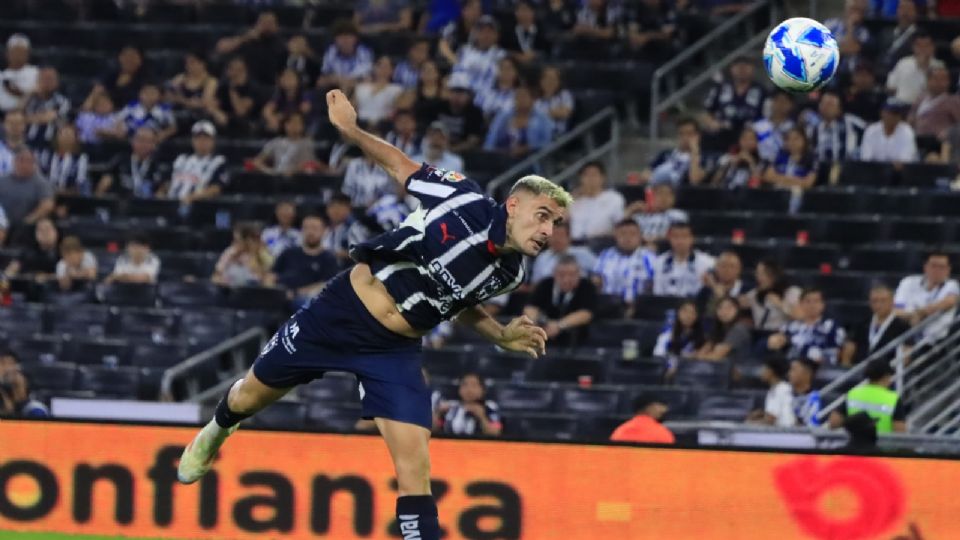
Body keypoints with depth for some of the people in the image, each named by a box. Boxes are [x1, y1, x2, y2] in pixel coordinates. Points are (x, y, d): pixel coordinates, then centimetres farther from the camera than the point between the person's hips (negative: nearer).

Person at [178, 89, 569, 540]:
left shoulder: (509, 273, -5)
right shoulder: (467, 204, -20)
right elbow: (401, 167, -6)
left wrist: (503, 336, 0)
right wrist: (351, 131, -12)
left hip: (394, 351, 3)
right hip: (343, 313, -3)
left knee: (414, 462, -14)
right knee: (250, 398, 17)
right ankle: (218, 429, 54)